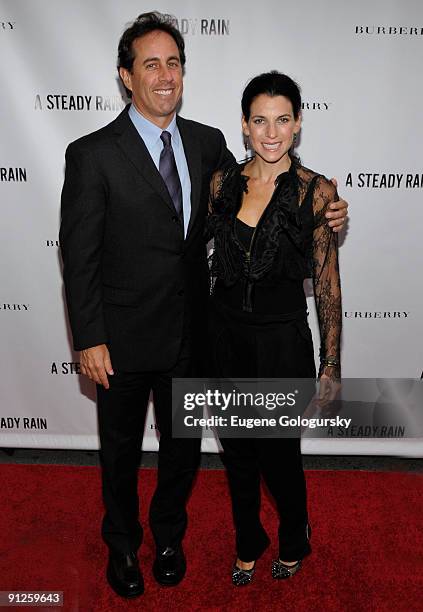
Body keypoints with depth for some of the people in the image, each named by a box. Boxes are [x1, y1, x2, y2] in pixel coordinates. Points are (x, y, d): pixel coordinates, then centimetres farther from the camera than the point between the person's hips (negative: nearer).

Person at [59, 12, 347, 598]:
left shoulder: (209, 143, 1)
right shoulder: (92, 154, -11)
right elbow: (79, 256, -11)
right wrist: (90, 340, -13)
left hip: (190, 333, 4)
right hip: (124, 337, -3)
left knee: (183, 445, 20)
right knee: (121, 449, 18)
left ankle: (169, 535, 48)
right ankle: (122, 544, 45)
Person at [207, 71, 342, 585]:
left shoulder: (317, 191, -9)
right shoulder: (222, 182, 0)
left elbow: (327, 283, -6)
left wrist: (331, 364, -6)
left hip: (282, 339, -3)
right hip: (225, 333, 3)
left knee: (279, 456, 8)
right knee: (237, 450, 17)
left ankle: (293, 540, 42)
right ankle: (248, 542, 43)